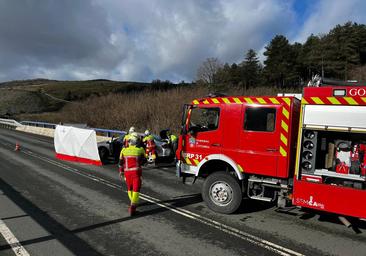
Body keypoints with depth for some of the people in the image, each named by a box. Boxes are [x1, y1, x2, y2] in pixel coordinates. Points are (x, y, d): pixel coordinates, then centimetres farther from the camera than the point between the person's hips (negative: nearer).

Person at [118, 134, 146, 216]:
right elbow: (144, 160, 8)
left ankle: (133, 203, 37)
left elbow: (121, 162, 7)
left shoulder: (124, 150, 2)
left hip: (127, 172, 3)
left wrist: (121, 172, 20)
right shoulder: (140, 150, -5)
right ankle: (133, 205, -13)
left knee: (129, 188, 21)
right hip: (136, 171, -3)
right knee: (136, 189, -2)